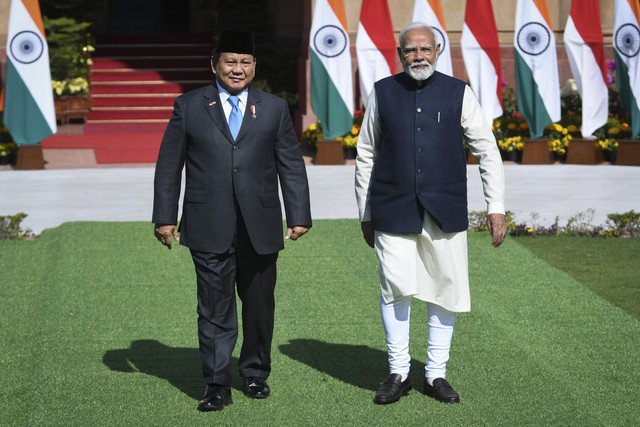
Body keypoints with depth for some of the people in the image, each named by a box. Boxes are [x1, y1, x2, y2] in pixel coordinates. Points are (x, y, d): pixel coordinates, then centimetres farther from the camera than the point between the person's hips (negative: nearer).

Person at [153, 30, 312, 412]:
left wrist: (299, 216, 3)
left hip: (260, 228, 1)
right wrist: (165, 217, 3)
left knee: (259, 304, 9)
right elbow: (169, 165, 7)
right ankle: (217, 385, 6)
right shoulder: (189, 106, 7)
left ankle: (256, 374, 26)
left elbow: (292, 166, 9)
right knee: (215, 308, 0)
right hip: (209, 228, -1)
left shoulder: (275, 109, 9)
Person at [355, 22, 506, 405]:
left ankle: (436, 374, 15)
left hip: (445, 211, 1)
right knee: (396, 288, -7)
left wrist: (496, 207, -1)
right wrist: (366, 215, 11)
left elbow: (487, 151, 6)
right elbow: (366, 156, 13)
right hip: (393, 211, 0)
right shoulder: (383, 93, 7)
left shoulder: (458, 93, 5)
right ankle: (399, 373, 6)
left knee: (445, 290, 3)